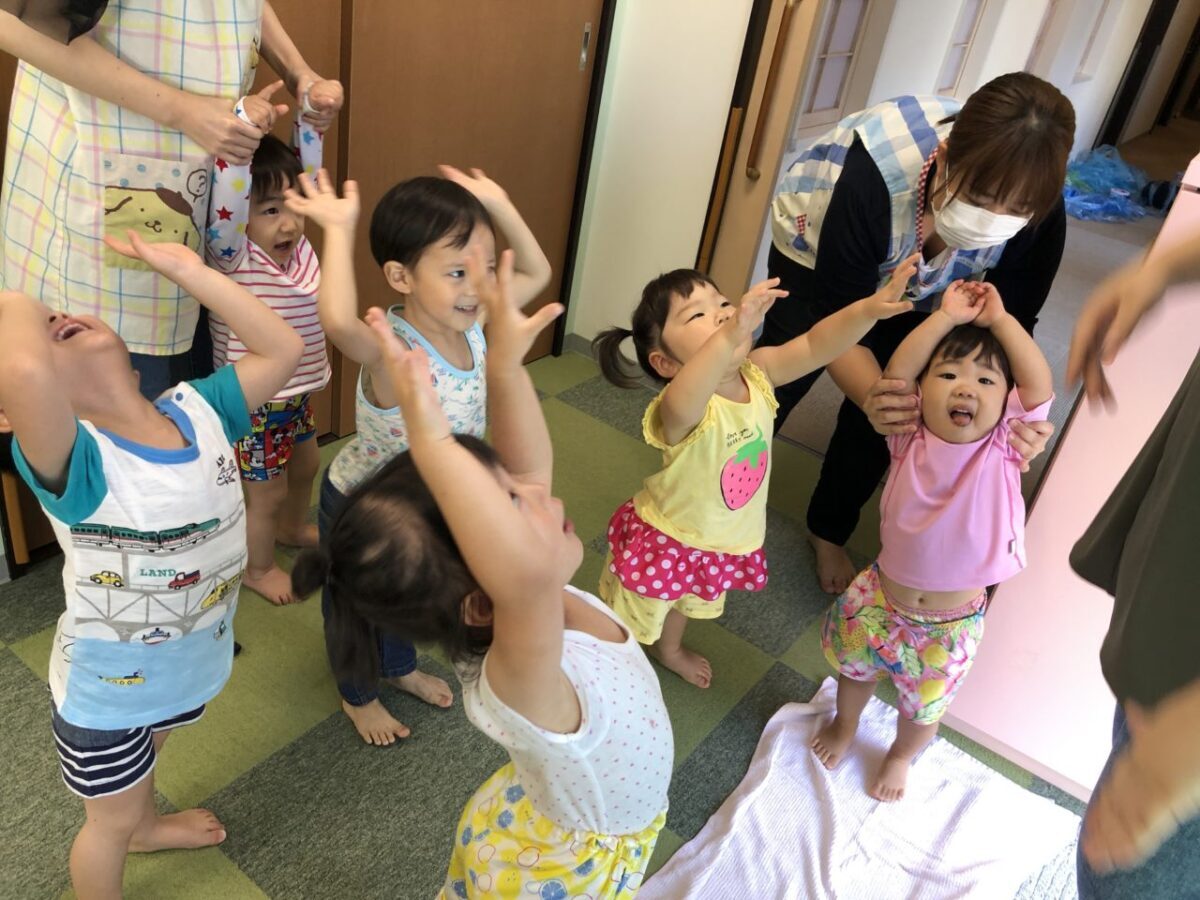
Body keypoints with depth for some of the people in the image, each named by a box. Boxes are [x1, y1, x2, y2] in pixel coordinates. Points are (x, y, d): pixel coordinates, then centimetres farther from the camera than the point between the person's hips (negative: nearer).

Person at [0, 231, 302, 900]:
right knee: (113, 819, 23)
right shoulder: (71, 460, -33)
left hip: (190, 665, 6)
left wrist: (188, 271, -17)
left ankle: (147, 825, 69)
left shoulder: (198, 411, -15)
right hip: (105, 689, -6)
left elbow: (283, 349, -17)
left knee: (148, 755, 38)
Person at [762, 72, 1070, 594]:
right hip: (816, 251, -3)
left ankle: (829, 532, 28)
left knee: (886, 413, 1)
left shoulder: (1039, 214, -33)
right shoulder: (874, 177, -45)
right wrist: (870, 391, -58)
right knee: (776, 387, -4)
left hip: (909, 285, 3)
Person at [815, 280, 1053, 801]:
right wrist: (947, 317, -26)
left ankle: (901, 757, 56)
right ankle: (844, 725, 60)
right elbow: (896, 372, -25)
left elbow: (1039, 385, -27)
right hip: (880, 599, 1)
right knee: (855, 668, 27)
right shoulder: (911, 439, -13)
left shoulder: (1002, 450, -15)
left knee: (923, 709, 22)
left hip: (950, 626, -1)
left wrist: (998, 319, -24)